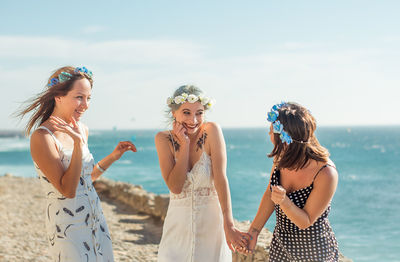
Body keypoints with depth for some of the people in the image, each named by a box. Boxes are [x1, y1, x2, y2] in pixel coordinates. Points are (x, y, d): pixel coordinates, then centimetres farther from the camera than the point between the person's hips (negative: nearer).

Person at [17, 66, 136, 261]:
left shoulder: (82, 130, 6)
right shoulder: (42, 137, -17)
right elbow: (68, 190, -21)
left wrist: (113, 156, 9)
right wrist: (78, 143, -25)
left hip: (96, 221, 7)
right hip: (67, 228, -7)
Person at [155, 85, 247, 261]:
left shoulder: (212, 131, -10)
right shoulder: (164, 139, -5)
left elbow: (220, 178, -18)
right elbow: (175, 187, -13)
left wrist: (228, 225, -25)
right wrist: (185, 145, -17)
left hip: (211, 224, -1)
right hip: (178, 226, 2)